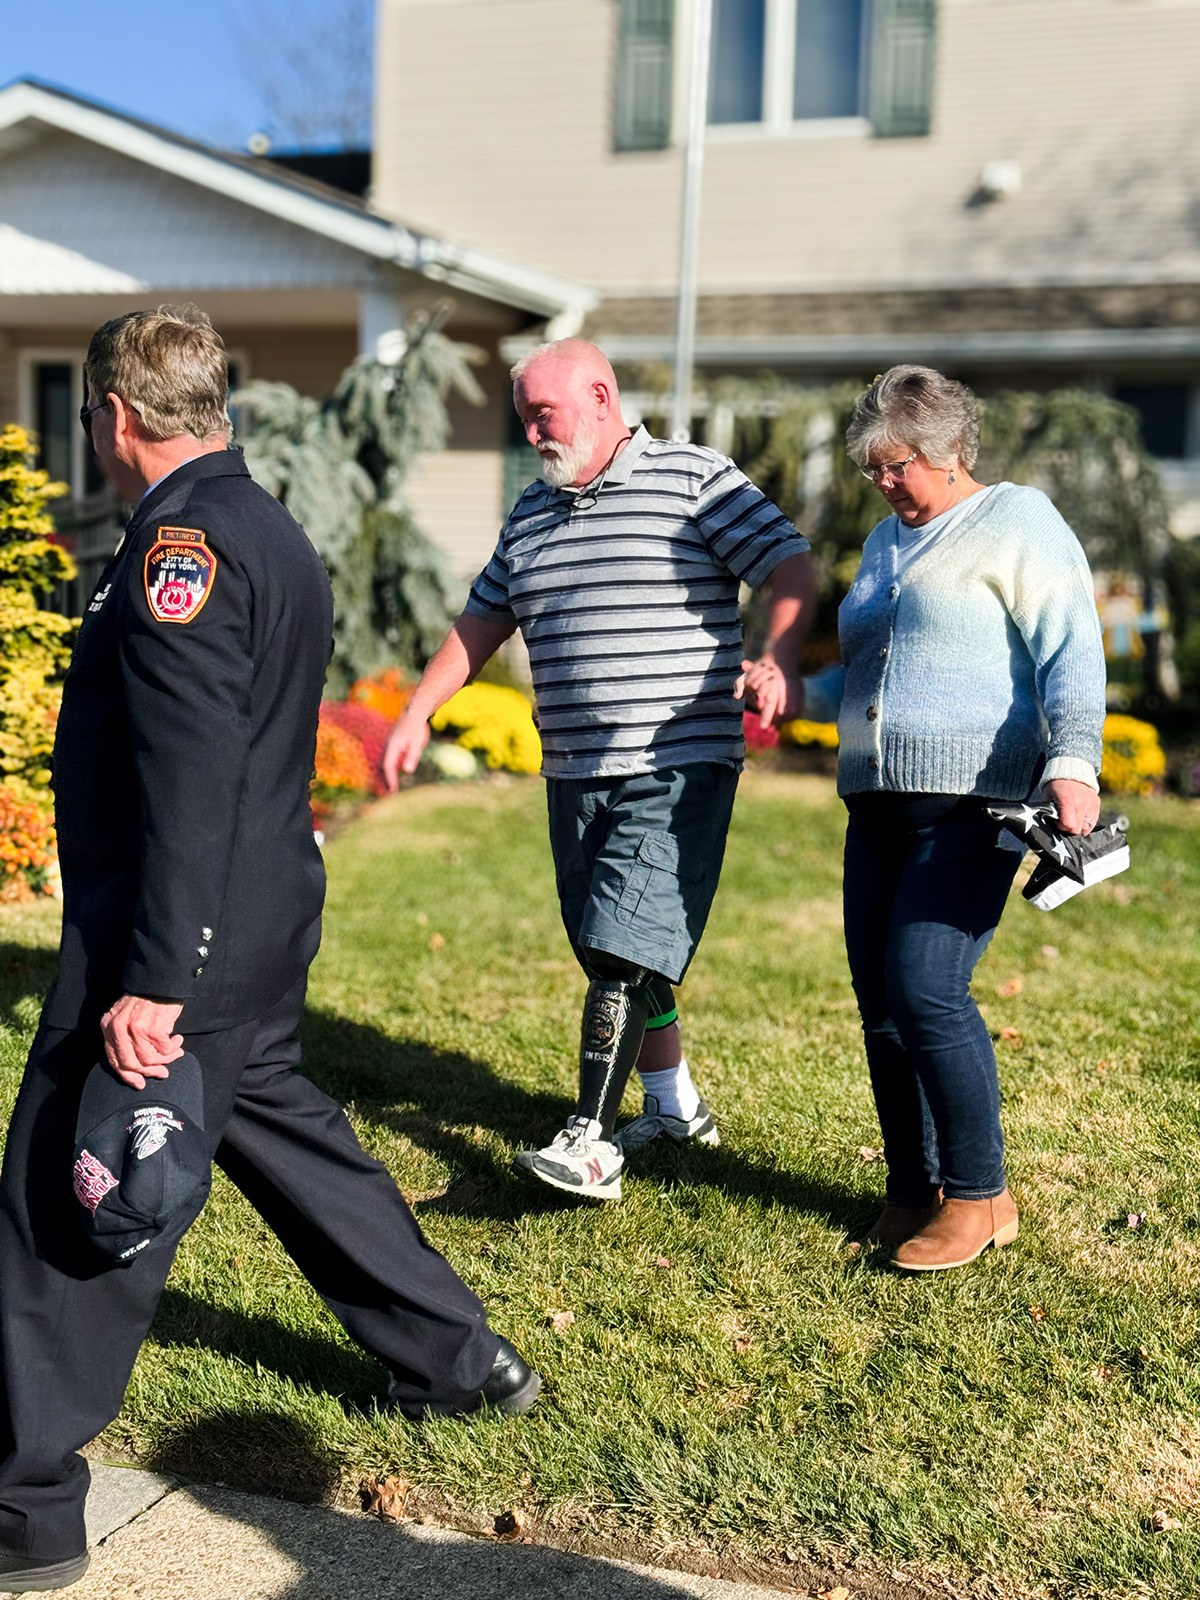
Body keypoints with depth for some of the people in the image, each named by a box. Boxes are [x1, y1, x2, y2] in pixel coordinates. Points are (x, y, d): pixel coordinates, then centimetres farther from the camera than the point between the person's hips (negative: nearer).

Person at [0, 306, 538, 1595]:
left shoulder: (182, 540, -17)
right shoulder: (267, 528, 14)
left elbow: (191, 783, -25)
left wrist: (150, 984, -25)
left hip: (179, 933, -10)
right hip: (263, 921, 10)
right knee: (278, 1127, 22)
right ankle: (457, 1357, 34)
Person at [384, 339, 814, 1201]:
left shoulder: (697, 480, -2)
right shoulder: (533, 511, 17)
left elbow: (791, 564, -8)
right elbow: (482, 620, 23)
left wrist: (780, 659, -26)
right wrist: (416, 716, 18)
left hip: (679, 766, -6)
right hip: (573, 771, 7)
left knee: (625, 949, -13)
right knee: (612, 952, 12)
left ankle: (592, 1144, -11)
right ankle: (675, 1106, 29)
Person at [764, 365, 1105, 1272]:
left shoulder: (1019, 524, 1)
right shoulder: (886, 543, 24)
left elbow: (1072, 654, -9)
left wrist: (1071, 762, -23)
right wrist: (799, 694, 19)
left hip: (972, 799, -7)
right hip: (879, 802, 8)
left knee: (926, 991, -16)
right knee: (880, 1004, 3)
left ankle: (980, 1197, -1)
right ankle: (913, 1192, 16)